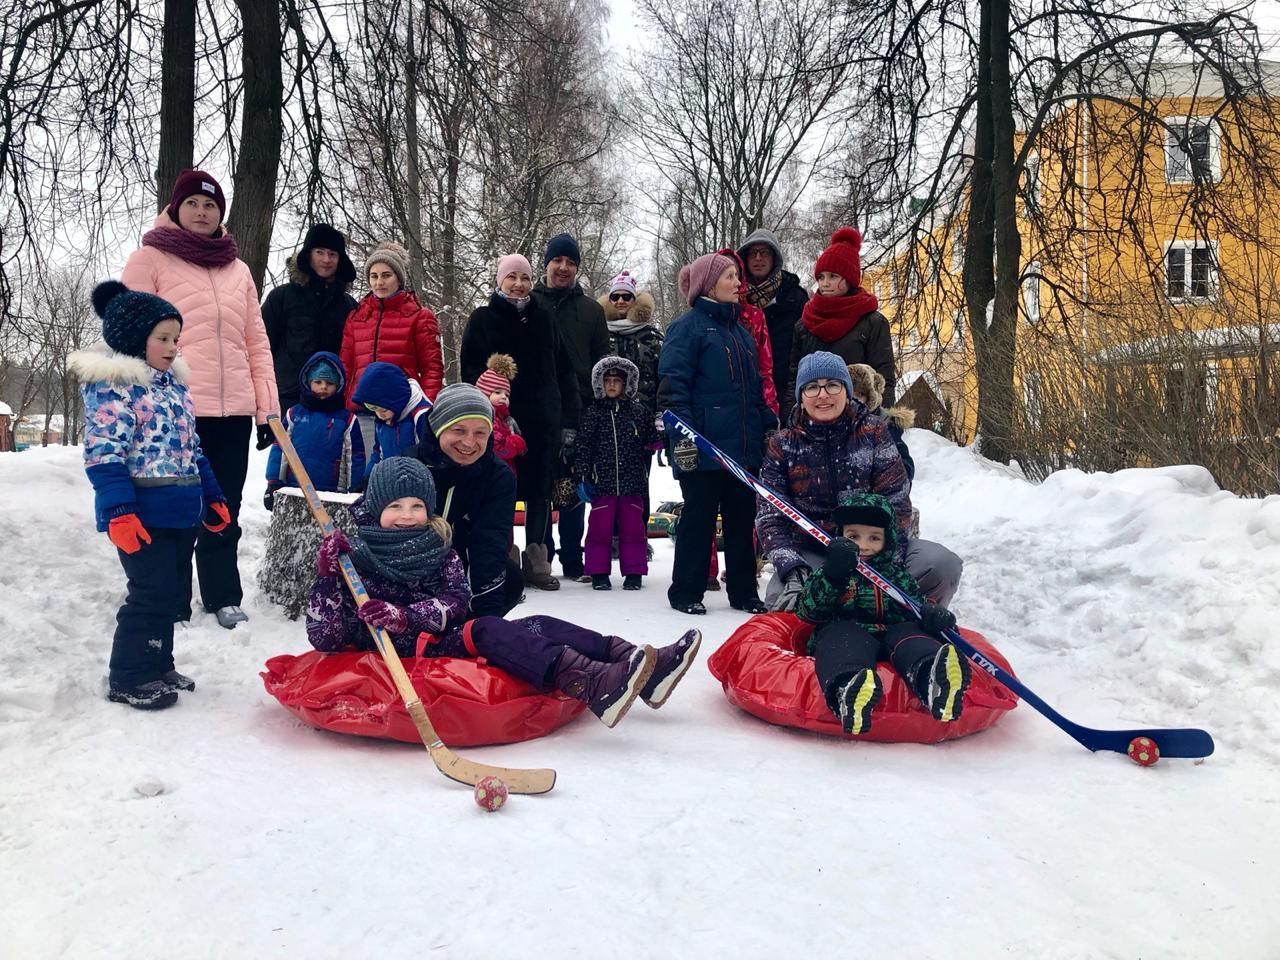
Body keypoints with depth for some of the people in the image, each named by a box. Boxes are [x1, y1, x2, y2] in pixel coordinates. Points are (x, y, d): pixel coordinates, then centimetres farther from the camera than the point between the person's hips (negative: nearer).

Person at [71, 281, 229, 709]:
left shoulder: (173, 384, 16)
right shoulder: (111, 386, -10)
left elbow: (192, 449, 22)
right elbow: (103, 454, -17)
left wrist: (212, 498, 21)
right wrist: (119, 511, -24)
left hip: (181, 511, 9)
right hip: (143, 512, -9)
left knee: (174, 593, 14)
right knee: (152, 592, -6)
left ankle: (157, 666, 28)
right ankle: (127, 678, 7)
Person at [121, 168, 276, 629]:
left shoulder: (238, 268, 16)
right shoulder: (150, 259, 4)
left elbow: (256, 342, 15)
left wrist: (268, 407, 8)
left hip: (234, 411, 4)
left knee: (224, 513, 11)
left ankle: (223, 596, 22)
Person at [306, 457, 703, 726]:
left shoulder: (439, 548, 13)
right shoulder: (354, 557, 1)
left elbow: (458, 599, -4)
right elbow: (324, 639, -5)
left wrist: (406, 616, -22)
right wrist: (327, 575, -20)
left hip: (443, 639, 6)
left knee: (540, 626, -14)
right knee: (486, 631, -31)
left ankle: (645, 671, -28)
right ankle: (593, 684, -53)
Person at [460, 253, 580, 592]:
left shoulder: (544, 319, 13)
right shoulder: (482, 319, 5)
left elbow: (564, 372, 12)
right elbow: (470, 370, 0)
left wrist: (568, 420, 4)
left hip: (544, 420, 3)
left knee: (540, 491, 6)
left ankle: (537, 562, 14)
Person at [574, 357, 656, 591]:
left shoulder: (639, 411, 6)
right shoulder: (593, 412, 2)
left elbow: (651, 440, 13)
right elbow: (582, 447, -1)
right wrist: (582, 478, -5)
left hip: (633, 482, 1)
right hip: (602, 482, -1)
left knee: (633, 527, 7)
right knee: (600, 528, 3)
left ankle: (633, 572, 17)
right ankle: (599, 573, 14)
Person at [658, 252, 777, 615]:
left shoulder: (741, 331, 18)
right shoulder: (688, 327, -5)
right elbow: (672, 387, -12)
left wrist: (771, 427, 17)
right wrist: (682, 435, -20)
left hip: (745, 446, 7)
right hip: (704, 447, -7)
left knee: (742, 518, 11)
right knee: (698, 517, 1)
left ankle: (743, 591, 21)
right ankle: (686, 592, 13)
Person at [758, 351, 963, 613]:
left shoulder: (873, 433, 0)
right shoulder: (782, 445, 0)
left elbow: (896, 502, -5)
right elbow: (770, 516, -5)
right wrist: (792, 571, -23)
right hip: (810, 554, -1)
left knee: (943, 565, -24)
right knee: (780, 598, -33)